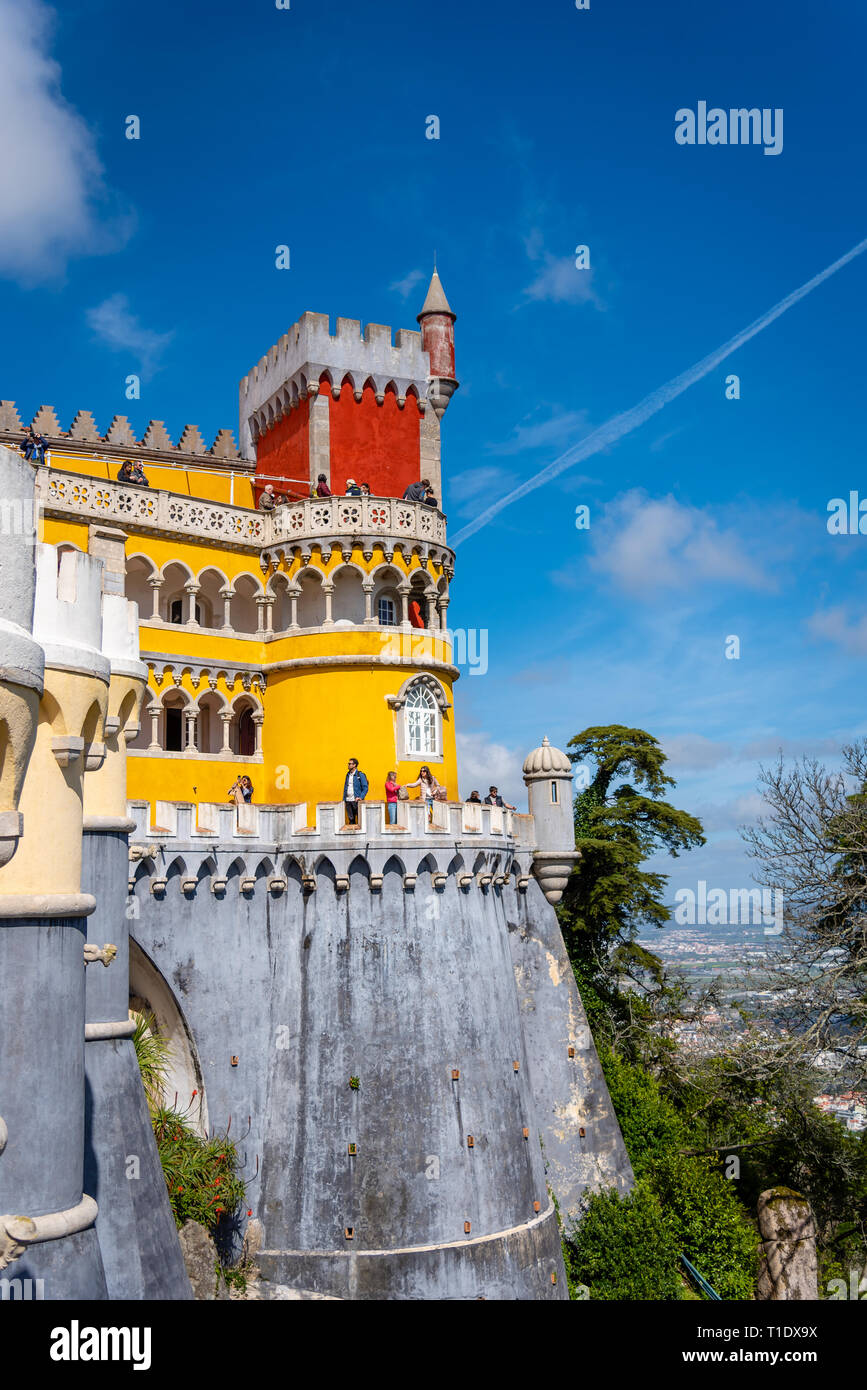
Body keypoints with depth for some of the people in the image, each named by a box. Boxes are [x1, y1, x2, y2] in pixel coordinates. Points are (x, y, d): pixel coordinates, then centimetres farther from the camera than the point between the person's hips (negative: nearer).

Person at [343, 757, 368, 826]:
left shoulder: (360, 775, -3)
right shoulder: (348, 775, 15)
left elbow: (365, 788, -5)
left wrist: (361, 797, -18)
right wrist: (344, 800, 11)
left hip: (356, 801, -5)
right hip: (348, 801, 5)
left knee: (360, 819, -5)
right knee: (351, 820, 7)